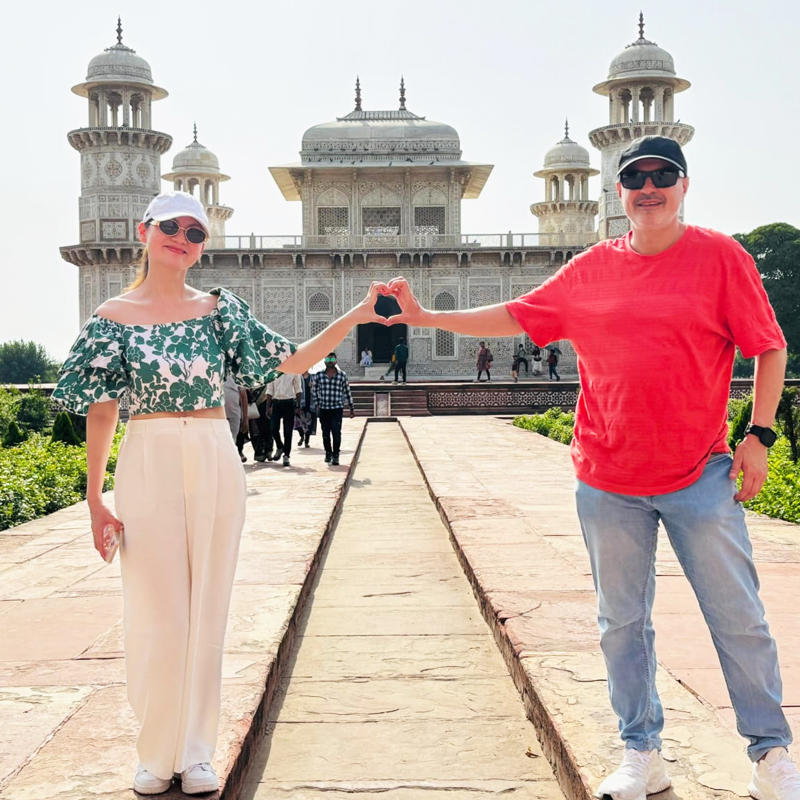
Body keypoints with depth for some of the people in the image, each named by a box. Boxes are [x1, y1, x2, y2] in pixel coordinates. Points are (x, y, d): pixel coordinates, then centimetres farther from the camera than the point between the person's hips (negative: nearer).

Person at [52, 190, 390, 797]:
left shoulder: (220, 309, 6)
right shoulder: (114, 318, 1)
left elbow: (293, 362, 4)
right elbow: (101, 414, -1)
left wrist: (355, 317, -4)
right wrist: (95, 503, -3)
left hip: (215, 465, 2)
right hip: (148, 467, -2)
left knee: (207, 608, 7)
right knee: (156, 610, 2)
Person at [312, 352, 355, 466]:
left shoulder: (342, 375, 1)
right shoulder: (318, 375, 4)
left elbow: (347, 392, 6)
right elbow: (315, 392, 11)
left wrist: (351, 408, 8)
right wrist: (317, 406, 7)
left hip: (337, 409, -2)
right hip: (323, 409, 2)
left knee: (336, 432, -10)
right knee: (325, 433, 8)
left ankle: (335, 455, 0)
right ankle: (328, 453, 26)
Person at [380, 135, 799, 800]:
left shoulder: (720, 257, -3)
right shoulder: (592, 269, 5)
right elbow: (514, 316, 11)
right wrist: (424, 316, 7)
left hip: (701, 476, -2)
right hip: (608, 482, 3)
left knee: (739, 618, 5)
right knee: (622, 622, 10)